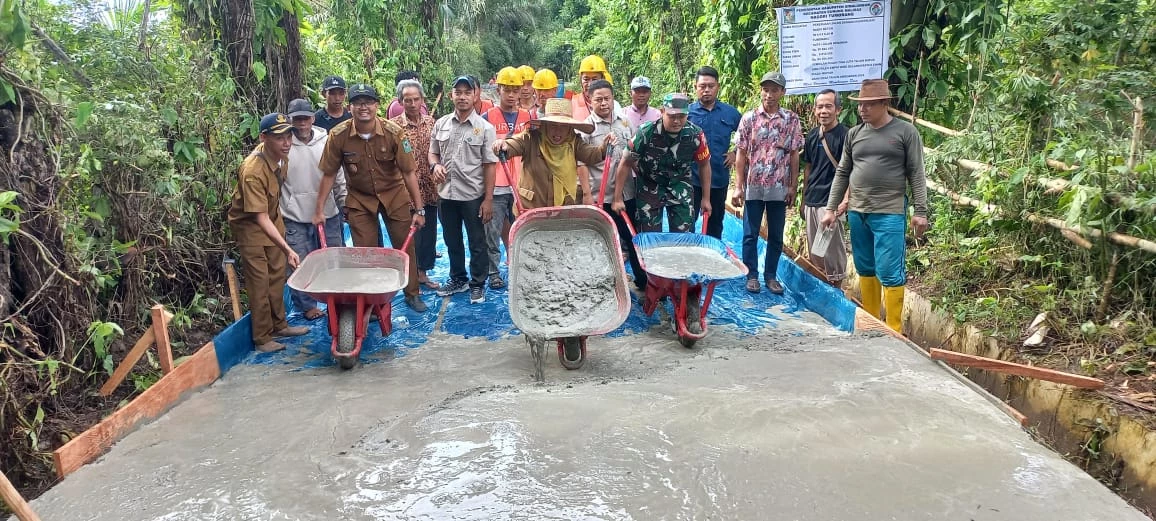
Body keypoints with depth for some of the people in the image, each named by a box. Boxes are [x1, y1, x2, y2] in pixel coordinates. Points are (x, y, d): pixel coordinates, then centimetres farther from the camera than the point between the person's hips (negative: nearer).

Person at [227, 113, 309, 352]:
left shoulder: (280, 156, -11)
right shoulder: (253, 171, -35)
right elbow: (260, 217, -35)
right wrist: (287, 249, -42)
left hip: (272, 217, 8)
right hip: (249, 224, -8)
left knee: (278, 274, 15)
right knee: (260, 280, -4)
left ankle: (279, 324, 29)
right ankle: (262, 338, 7)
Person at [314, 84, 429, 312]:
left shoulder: (394, 132, -20)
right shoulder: (338, 135, -17)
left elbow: (409, 172, -15)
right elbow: (329, 174, -7)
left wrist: (418, 209, -14)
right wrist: (319, 209, -4)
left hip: (394, 194, 0)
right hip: (360, 198, 1)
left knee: (404, 246, 7)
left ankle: (413, 294, 24)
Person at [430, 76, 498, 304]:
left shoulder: (485, 128, -7)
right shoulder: (441, 124, 4)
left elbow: (489, 165, -7)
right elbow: (433, 152, 16)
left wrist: (488, 199, -10)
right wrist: (436, 165, -9)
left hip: (473, 195, -4)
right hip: (447, 193, 4)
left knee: (476, 242, 6)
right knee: (452, 240, 17)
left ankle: (477, 284, 20)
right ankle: (458, 279, 33)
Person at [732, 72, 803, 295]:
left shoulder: (792, 120, 1)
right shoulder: (749, 118, -1)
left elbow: (794, 155, 4)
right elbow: (741, 154, -1)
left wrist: (793, 187, 0)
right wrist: (738, 186, -5)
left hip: (779, 188, 1)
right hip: (753, 187, -1)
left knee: (776, 235, 8)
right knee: (750, 234, 5)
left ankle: (771, 275, 20)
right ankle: (752, 275, 17)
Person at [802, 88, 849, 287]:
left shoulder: (845, 135, -9)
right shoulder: (812, 135, 10)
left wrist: (845, 200, -23)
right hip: (811, 201, 7)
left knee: (832, 249, -4)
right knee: (814, 249, 14)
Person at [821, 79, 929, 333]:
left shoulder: (906, 132, -1)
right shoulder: (854, 134, 10)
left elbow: (916, 174, -3)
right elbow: (842, 174, 13)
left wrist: (920, 212, -8)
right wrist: (831, 208, 9)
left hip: (890, 214, -5)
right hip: (857, 213, 5)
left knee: (890, 273, -6)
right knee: (865, 270, 12)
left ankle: (893, 330, 4)